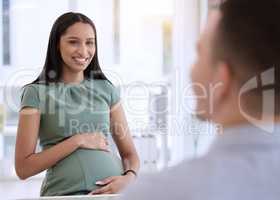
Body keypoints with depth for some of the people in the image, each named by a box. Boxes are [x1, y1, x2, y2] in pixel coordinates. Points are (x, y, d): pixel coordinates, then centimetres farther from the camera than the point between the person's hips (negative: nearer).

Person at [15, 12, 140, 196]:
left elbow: (130, 153, 15)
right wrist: (78, 141, -7)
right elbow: (23, 168, -2)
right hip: (64, 193, -1)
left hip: (112, 191, 2)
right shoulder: (37, 93, 3)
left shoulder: (107, 90, 11)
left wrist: (129, 178, -6)